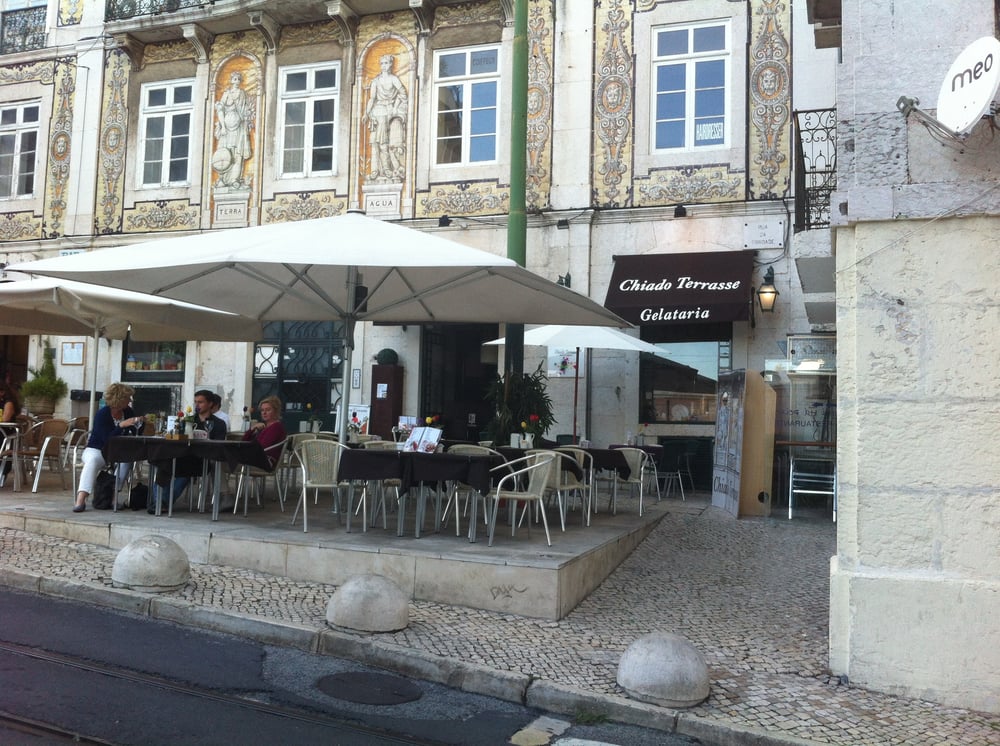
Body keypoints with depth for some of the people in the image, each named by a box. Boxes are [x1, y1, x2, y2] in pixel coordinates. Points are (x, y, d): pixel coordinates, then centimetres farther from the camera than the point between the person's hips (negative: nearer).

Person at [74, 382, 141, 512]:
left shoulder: (128, 412, 2)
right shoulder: (102, 414, -14)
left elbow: (136, 434, 8)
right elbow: (107, 439, -22)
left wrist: (140, 423, -12)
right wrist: (122, 425, -32)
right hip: (96, 450, -4)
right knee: (92, 461, -37)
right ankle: (81, 499, -41)